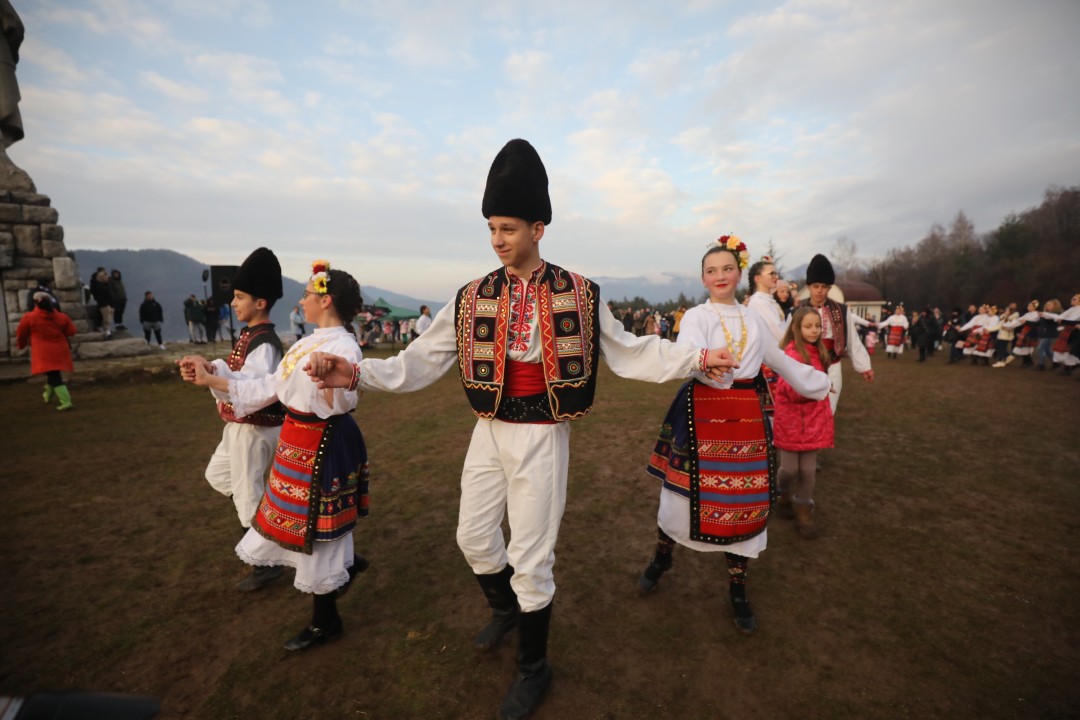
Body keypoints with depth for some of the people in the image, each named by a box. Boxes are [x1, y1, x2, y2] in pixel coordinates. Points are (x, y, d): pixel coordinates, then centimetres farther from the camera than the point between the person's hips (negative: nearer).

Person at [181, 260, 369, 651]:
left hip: (322, 446, -9)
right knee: (302, 520, 21)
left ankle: (325, 621, 26)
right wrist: (210, 378, 11)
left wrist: (331, 385, -53)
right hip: (296, 440, 9)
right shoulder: (306, 343, 9)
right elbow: (267, 388, 11)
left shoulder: (343, 347, -20)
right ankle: (347, 561, 43)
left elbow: (342, 403, -32)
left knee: (314, 527, 5)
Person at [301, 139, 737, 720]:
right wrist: (358, 373, -15)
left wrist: (697, 357, -7)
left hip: (540, 437, -3)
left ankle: (533, 669, 36)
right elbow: (421, 361, -2)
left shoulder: (578, 295, -6)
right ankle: (505, 609, 54)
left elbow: (629, 353, 0)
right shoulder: (473, 298, -1)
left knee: (530, 557, 7)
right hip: (488, 433, 4)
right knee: (474, 537, 19)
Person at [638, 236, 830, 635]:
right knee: (682, 491, 3)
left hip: (747, 418, 4)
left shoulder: (753, 319, 12)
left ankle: (737, 589, 24)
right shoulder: (696, 316, -3)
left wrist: (821, 382, 32)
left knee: (745, 499, 6)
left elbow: (781, 360, 25)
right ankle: (662, 556, 32)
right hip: (702, 415, -4)